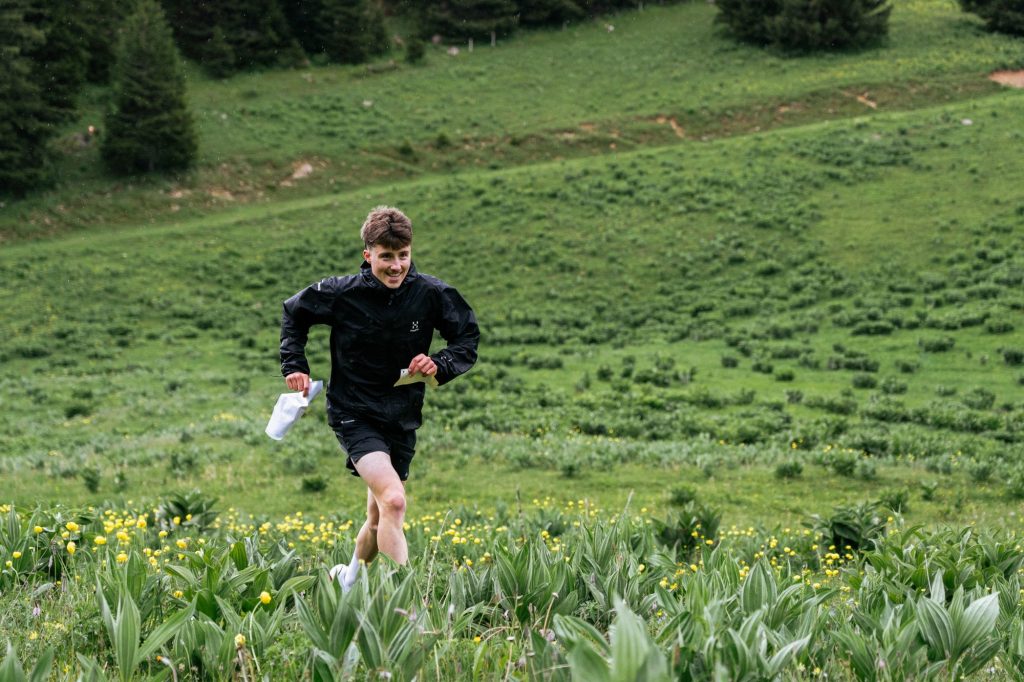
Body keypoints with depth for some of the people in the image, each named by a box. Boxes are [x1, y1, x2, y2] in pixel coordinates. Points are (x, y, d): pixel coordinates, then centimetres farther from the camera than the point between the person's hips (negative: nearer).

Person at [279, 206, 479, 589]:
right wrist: (294, 365, -2)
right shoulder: (341, 294, -13)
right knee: (394, 500, -25)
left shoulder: (431, 294, -10)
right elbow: (293, 313, 7)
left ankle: (349, 577, 44)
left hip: (402, 419, 4)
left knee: (379, 519, 15)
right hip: (354, 414, -4)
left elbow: (468, 337, 4)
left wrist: (441, 365, -15)